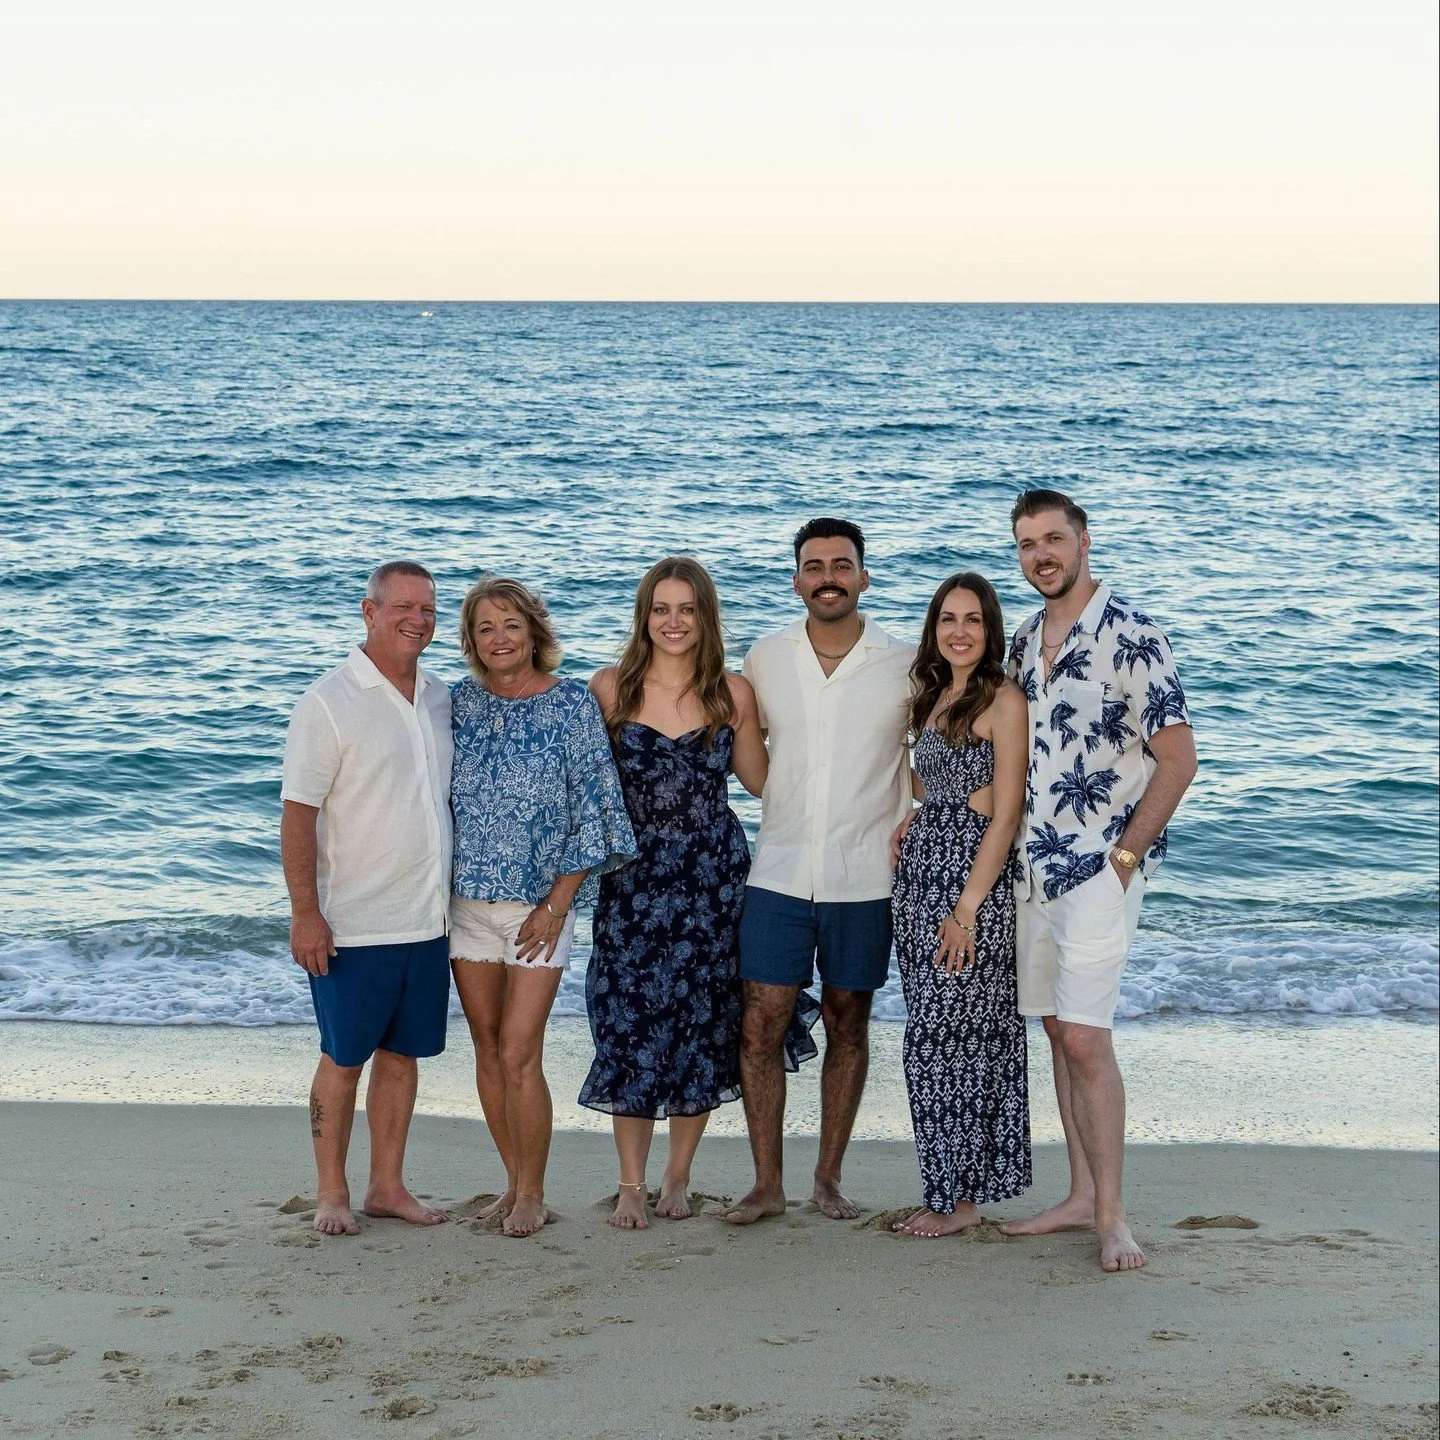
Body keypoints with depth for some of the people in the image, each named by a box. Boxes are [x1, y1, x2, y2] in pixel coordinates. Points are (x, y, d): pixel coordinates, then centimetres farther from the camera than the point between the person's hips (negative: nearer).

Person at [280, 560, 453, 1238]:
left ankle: (388, 1186, 21)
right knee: (344, 1057, 3)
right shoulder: (329, 701, -10)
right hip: (355, 923, -6)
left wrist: (451, 894, 17)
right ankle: (331, 1192, 15)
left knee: (402, 1053, 11)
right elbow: (298, 813, -12)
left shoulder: (439, 698, 9)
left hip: (428, 920, 6)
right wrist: (305, 912, -16)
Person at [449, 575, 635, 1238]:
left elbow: (592, 810, -6)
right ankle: (514, 1182, 22)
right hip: (466, 901, 4)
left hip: (539, 904, -4)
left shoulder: (572, 704, -6)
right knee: (487, 1051, 9)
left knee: (519, 1054, -7)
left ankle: (532, 1193, 8)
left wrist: (556, 904, -10)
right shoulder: (459, 703, 4)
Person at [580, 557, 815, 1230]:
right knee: (630, 1026, -3)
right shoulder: (612, 688, 0)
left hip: (712, 877, 1)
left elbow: (760, 779, 11)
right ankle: (631, 1182, 10)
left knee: (703, 1025, 6)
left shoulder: (732, 693, 3)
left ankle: (678, 1175, 21)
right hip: (634, 877, -1)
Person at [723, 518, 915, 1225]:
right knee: (759, 1027, -2)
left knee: (848, 1025, 9)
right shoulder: (765, 659, 3)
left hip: (864, 880, -1)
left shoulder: (904, 666, -2)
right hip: (778, 874, 1)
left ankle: (828, 1178, 21)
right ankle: (767, 1184, 9)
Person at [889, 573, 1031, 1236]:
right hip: (919, 874, 8)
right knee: (933, 1037, 10)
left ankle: (959, 1198, 5)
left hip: (974, 879, -8)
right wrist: (911, 821, 5)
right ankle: (946, 1189, 17)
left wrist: (967, 908, -18)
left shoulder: (1004, 700, -10)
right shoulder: (930, 695, 14)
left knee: (942, 1038, -6)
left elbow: (1006, 813, -14)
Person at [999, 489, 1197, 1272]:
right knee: (1058, 1030, 11)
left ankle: (1112, 1215, -4)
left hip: (1099, 866, -7)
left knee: (1085, 1037, -12)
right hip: (1033, 864, 7)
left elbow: (1177, 758, -12)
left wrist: (1124, 856, -13)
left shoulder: (1130, 636, -11)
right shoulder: (1025, 641, 11)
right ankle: (1081, 1195, 20)